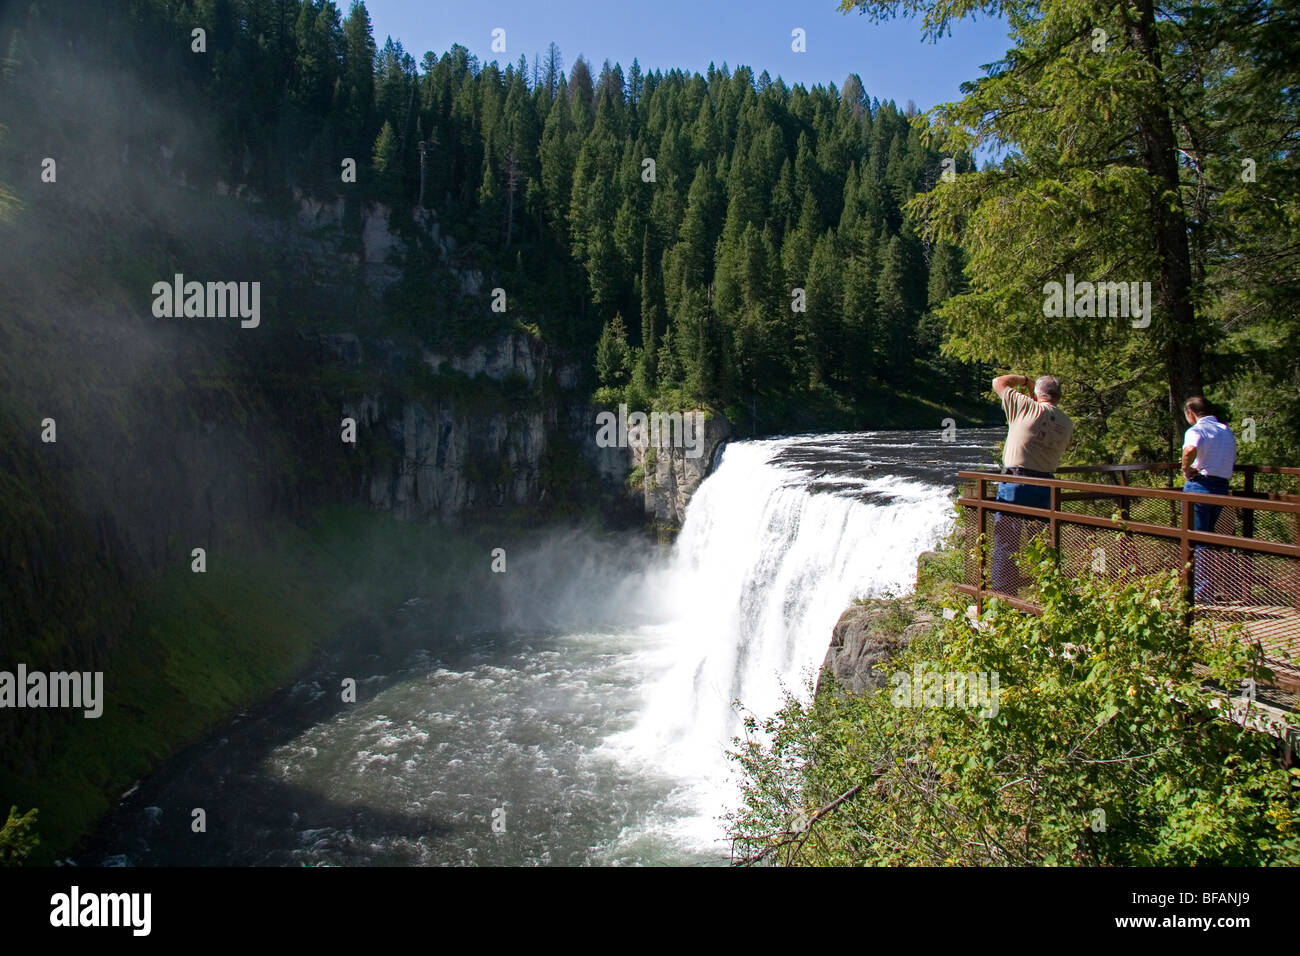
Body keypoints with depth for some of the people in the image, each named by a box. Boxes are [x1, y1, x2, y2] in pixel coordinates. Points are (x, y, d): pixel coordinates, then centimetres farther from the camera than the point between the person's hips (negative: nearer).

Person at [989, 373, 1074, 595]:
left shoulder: (1027, 408, -7)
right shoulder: (1067, 424, 8)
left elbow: (998, 382, 3)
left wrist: (1024, 380, 19)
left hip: (1015, 483, -5)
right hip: (1046, 487, 5)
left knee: (1005, 542, 0)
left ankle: (1003, 595, -1)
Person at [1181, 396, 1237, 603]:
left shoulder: (1196, 430, -11)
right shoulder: (1226, 430, 14)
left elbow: (1190, 450, -32)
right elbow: (1232, 459, 23)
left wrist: (1186, 468, -17)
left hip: (1199, 486, -7)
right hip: (1222, 486, 7)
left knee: (1197, 540, -1)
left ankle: (1202, 592, 0)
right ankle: (1213, 584, 24)